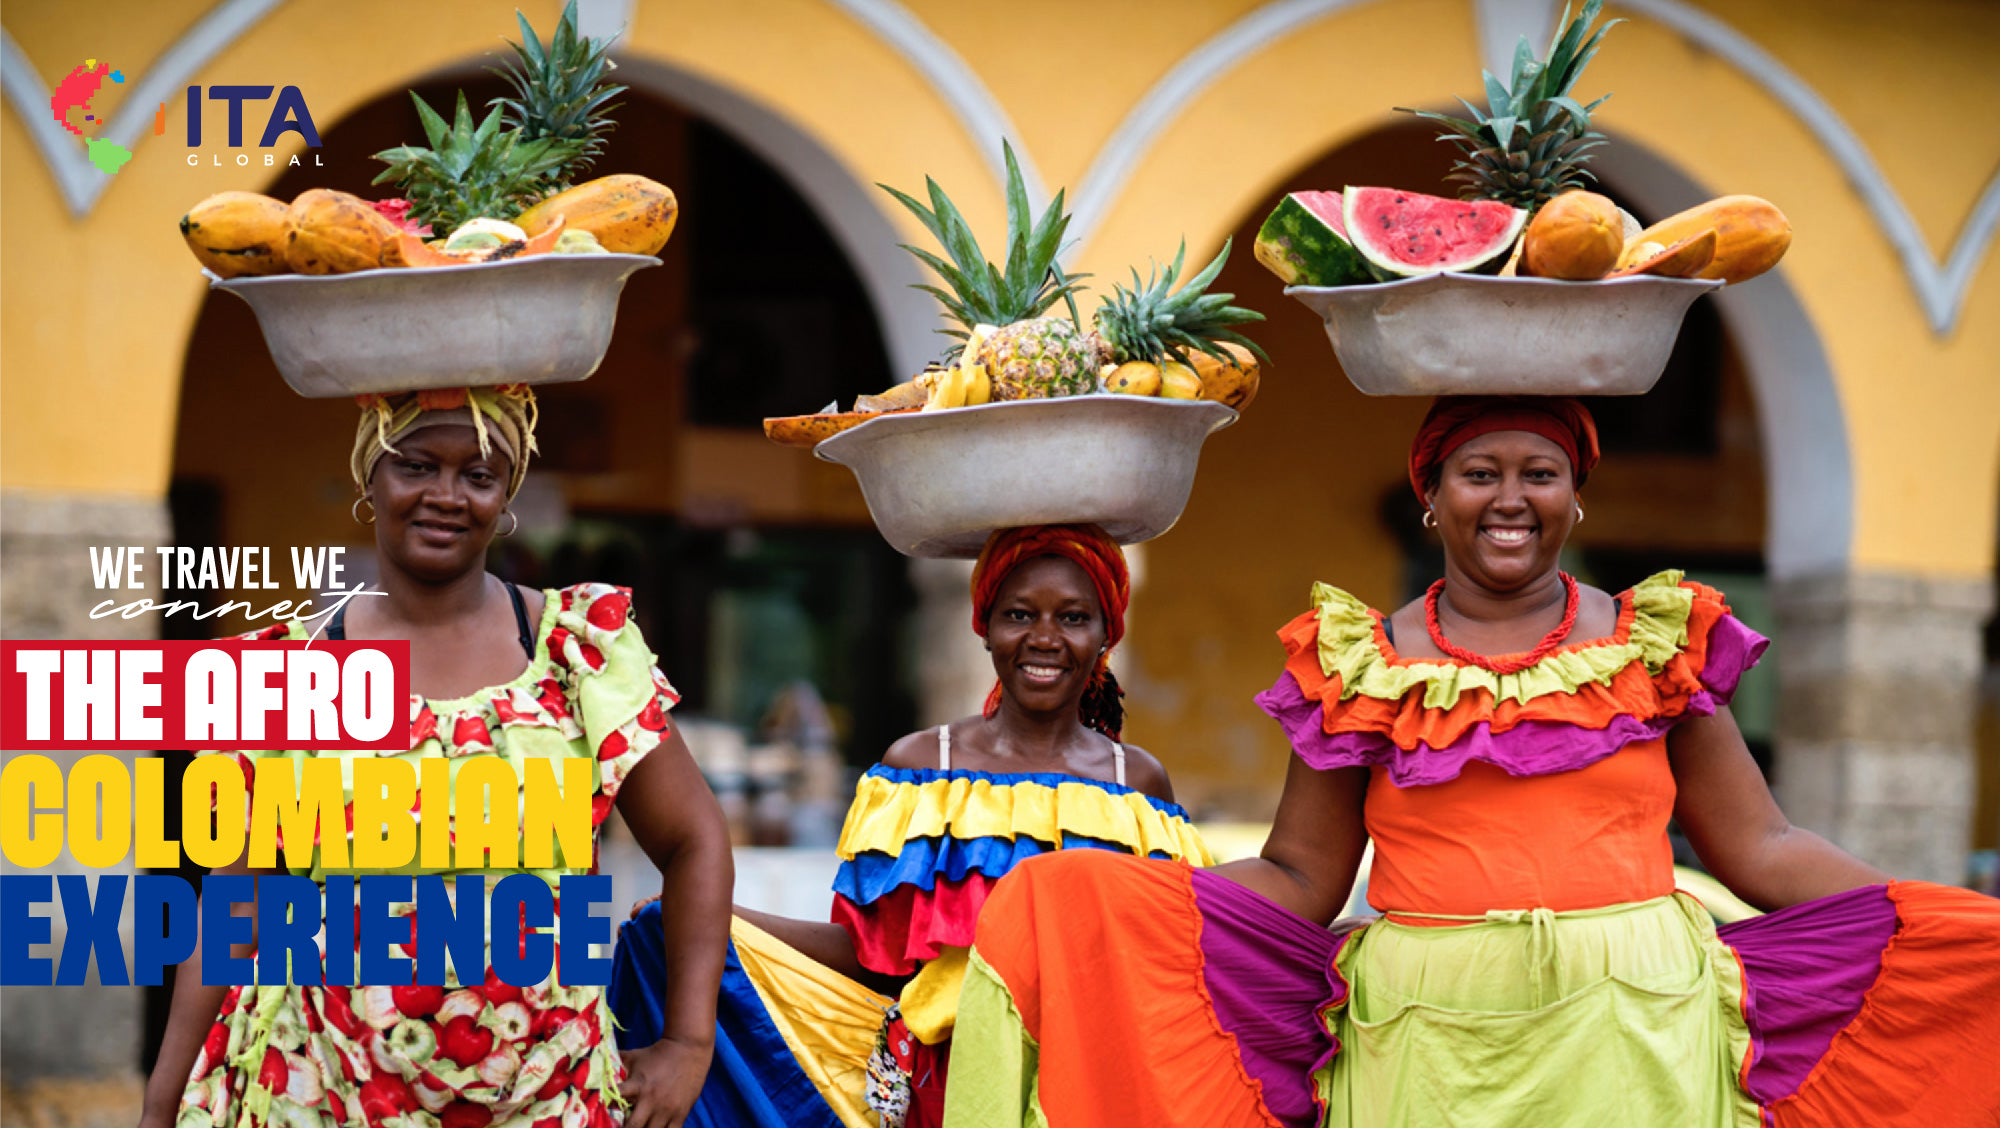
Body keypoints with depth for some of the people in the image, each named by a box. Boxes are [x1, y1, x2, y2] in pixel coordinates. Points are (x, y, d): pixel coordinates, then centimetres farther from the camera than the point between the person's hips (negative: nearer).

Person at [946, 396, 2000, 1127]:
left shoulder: (1657, 642, 9)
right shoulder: (1360, 665, 8)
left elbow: (1759, 847, 8)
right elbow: (1297, 881, 8)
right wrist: (1087, 895, -5)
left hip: (1630, 1042, 0)